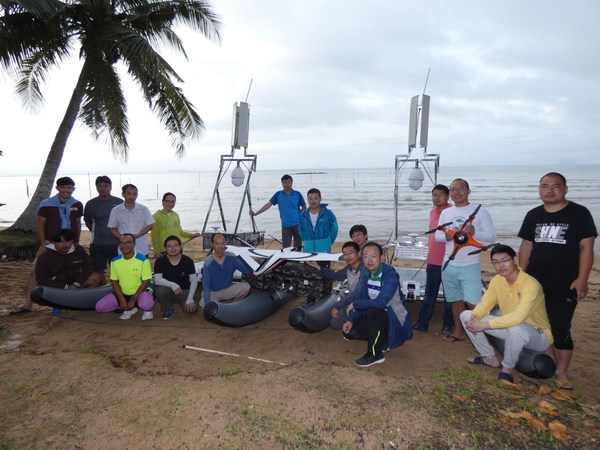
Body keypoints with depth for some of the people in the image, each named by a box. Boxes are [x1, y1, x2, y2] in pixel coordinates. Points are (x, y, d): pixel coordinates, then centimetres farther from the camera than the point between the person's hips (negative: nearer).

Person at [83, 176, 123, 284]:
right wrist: (98, 233, 7)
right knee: (99, 271, 7)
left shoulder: (119, 203, 0)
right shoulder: (91, 204, 4)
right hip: (97, 244, 2)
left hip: (116, 243, -1)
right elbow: (88, 222, 17)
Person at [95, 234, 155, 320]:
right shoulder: (115, 261, -2)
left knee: (146, 305, -38)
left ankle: (147, 310, 2)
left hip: (140, 292, -5)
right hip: (122, 293, 5)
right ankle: (129, 309, 7)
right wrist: (122, 300, -10)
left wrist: (133, 300, -17)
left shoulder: (143, 260, -15)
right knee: (99, 307, -11)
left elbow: (146, 282, -13)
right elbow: (114, 282, 3)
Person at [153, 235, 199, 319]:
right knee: (160, 290, -35)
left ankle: (181, 302, 15)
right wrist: (173, 285, -38)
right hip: (168, 291, -1)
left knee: (192, 309, -24)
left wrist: (190, 299, -18)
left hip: (184, 291, 1)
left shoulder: (188, 261, -9)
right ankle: (167, 309, -2)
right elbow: (157, 280, -21)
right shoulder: (160, 261, -10)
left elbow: (194, 280, -9)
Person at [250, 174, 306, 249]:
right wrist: (256, 213, -8)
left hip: (297, 224, 0)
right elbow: (268, 204, 0)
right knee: (286, 248, 2)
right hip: (285, 225, 0)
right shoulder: (278, 194, 2)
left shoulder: (297, 194, 0)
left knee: (298, 246, 9)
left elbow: (304, 207, 8)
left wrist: (301, 217, -6)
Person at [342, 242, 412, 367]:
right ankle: (383, 341, 15)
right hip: (378, 317, 7)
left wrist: (355, 304, -26)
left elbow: (381, 302, -39)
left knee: (373, 311, -36)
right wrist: (351, 320, -10)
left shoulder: (390, 274, -26)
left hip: (396, 319, -7)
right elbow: (362, 299, 4)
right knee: (348, 331, -4)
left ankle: (375, 354, -16)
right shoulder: (366, 274, -3)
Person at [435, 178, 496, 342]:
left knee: (473, 303, -7)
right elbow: (437, 235, 11)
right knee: (456, 300, 15)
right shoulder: (445, 213, 9)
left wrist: (474, 232, -25)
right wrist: (445, 236, -12)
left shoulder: (480, 211, -4)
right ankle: (458, 331, 28)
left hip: (470, 266, -4)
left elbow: (492, 236, -7)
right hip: (449, 265, 4)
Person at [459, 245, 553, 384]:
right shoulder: (497, 280, -6)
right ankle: (490, 358, 8)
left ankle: (507, 369, -14)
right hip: (509, 326, 7)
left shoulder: (530, 284, -29)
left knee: (515, 329, -43)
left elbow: (519, 317, -41)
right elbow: (484, 304, -3)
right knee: (466, 316, -4)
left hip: (538, 335, -7)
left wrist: (484, 325, -38)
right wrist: (473, 318, -26)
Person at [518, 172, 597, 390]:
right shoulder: (533, 215, 7)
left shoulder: (579, 213, -5)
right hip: (534, 282, 4)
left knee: (560, 329, 0)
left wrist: (581, 279, -13)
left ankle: (561, 372, 15)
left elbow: (586, 247, -8)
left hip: (565, 285, -4)